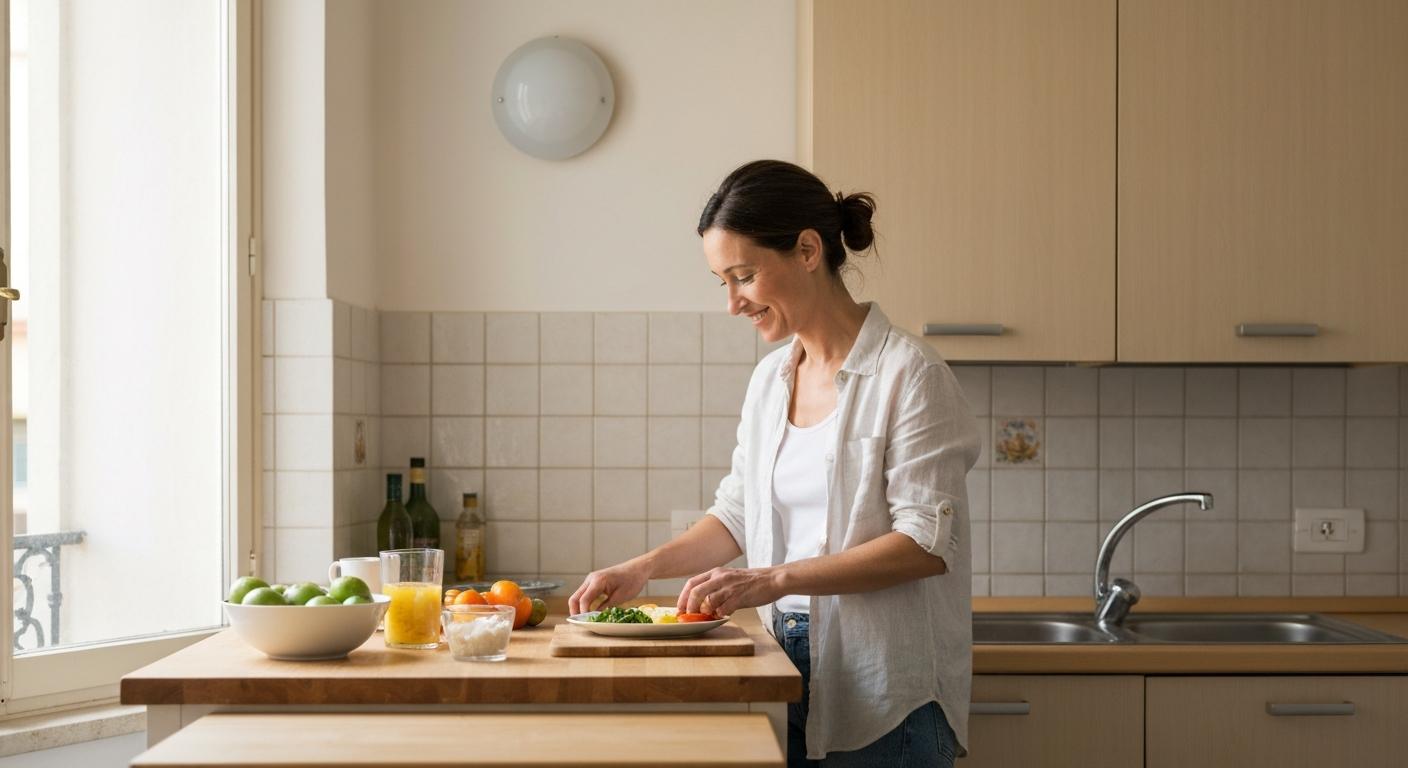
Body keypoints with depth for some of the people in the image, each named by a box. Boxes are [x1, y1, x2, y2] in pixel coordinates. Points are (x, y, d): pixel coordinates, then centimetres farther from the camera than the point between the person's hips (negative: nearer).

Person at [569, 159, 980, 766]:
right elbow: (738, 514, 17)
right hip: (791, 675, 6)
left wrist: (775, 579, -22)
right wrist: (643, 568, 2)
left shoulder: (907, 373, -12)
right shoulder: (770, 379, 11)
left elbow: (925, 543, -17)